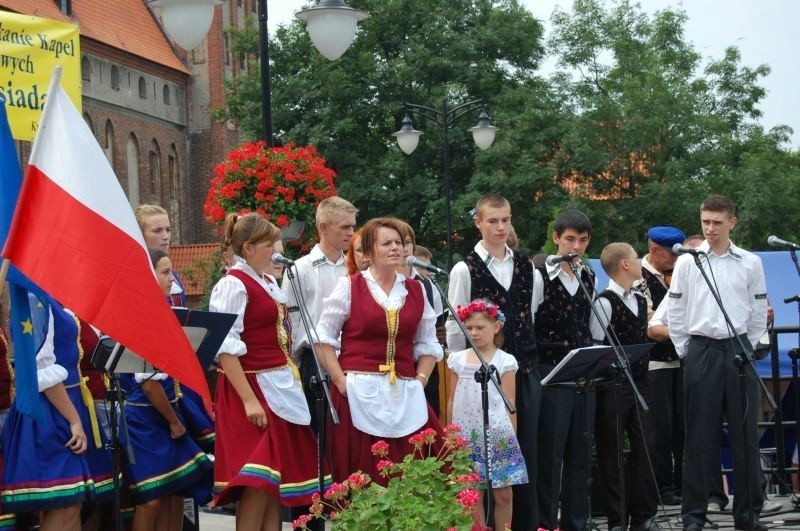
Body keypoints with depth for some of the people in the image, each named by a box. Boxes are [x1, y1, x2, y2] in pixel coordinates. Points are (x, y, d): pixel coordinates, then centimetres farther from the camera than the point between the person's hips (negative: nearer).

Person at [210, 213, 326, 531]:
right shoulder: (233, 285, -13)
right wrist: (248, 400, -25)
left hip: (282, 386, 9)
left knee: (279, 478, 9)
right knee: (258, 481, -11)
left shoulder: (268, 283, 13)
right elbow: (226, 349, -20)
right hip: (254, 387, -9)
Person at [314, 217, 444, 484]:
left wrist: (419, 381, 3)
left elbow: (428, 344, 16)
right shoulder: (349, 286, 3)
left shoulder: (416, 290, 14)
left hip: (404, 396, 3)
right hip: (358, 392, -3)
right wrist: (340, 380, -7)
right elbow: (324, 338, 1)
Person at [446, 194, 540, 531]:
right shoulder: (466, 269, -4)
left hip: (524, 371, 4)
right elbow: (455, 326, -3)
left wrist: (532, 358, 11)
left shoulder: (524, 265, 10)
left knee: (526, 450, 6)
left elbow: (531, 316, 15)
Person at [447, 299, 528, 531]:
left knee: (503, 494, 1)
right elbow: (452, 401, 13)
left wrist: (511, 438, -1)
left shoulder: (504, 361, 0)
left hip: (497, 437, -2)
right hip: (467, 437, 2)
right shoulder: (458, 359, 9)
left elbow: (510, 404, 1)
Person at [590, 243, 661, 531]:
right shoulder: (605, 302, -10)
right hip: (612, 385, -7)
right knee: (611, 453, 1)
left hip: (639, 381, 7)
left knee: (645, 447, 5)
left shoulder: (641, 301, 13)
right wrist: (602, 380, -13)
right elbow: (595, 346, -11)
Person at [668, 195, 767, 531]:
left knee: (745, 434, 3)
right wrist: (685, 351, 3)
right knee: (699, 437, 0)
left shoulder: (750, 263, 5)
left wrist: (746, 348, 6)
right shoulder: (687, 263, 3)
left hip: (738, 348, 1)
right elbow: (675, 312, 5)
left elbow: (759, 313, 10)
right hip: (701, 350, -1)